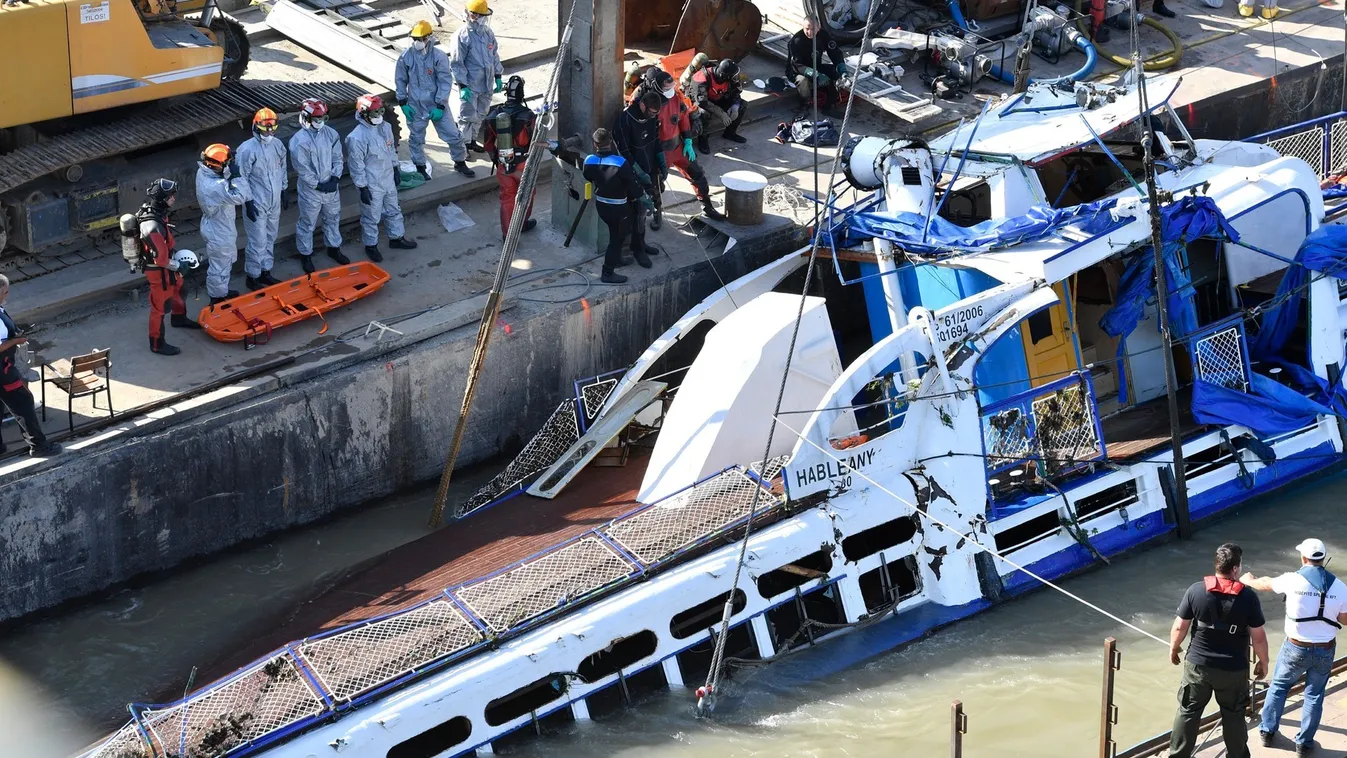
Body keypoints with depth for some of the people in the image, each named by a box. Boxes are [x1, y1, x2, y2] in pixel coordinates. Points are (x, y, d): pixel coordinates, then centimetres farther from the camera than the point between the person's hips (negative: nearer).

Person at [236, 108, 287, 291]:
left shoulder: (278, 145, 0)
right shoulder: (247, 150, -20)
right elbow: (241, 178, -16)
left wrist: (283, 191, 19)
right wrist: (248, 202, -16)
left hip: (274, 202, 7)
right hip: (257, 204, -7)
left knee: (270, 239, 18)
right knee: (258, 242, -2)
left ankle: (265, 272, 32)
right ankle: (252, 277, 11)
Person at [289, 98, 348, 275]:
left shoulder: (331, 134, -3)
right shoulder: (299, 141, -20)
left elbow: (337, 158, 2)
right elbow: (302, 169, -19)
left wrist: (335, 178, -12)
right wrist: (318, 185, -19)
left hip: (331, 187, 5)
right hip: (310, 191, -5)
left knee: (333, 219, 22)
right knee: (307, 224, 9)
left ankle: (334, 248, 41)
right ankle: (305, 255, 24)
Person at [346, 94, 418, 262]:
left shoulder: (385, 127, -5)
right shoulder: (357, 138, -29)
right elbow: (356, 165, -23)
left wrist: (396, 169, 18)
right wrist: (363, 188, -19)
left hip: (388, 179, 7)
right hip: (371, 185, -7)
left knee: (393, 211, 24)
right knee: (371, 217, 12)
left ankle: (397, 238, 44)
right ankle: (371, 245, 32)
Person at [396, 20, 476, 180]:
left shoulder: (439, 56, -14)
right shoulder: (405, 57, -9)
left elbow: (446, 82, -11)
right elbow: (400, 80, 3)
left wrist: (440, 106, -14)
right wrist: (403, 103, -1)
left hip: (437, 105, -1)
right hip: (415, 106, 1)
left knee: (452, 134, 5)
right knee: (416, 138, 14)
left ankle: (460, 162, 25)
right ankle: (420, 167, 33)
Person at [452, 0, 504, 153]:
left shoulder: (488, 32, 3)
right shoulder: (463, 36, -16)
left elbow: (495, 55, 14)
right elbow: (458, 63, -14)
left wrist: (498, 77, 13)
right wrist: (463, 86, -18)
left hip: (487, 83, 7)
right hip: (471, 85, -6)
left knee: (480, 114, 17)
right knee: (468, 116, -1)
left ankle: (472, 140, 32)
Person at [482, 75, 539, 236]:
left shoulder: (493, 115, -6)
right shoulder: (528, 116, -18)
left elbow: (489, 144, 3)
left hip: (503, 165, 2)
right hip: (523, 165, -2)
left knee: (507, 199, 13)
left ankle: (507, 233, 14)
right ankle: (523, 223, 40)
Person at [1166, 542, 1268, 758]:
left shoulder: (1196, 590, -12)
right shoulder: (1248, 597, -15)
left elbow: (1179, 627, -5)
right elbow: (1258, 636, -10)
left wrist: (1174, 648, 14)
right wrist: (1263, 662, 7)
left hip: (1198, 665, 1)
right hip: (1234, 669, -1)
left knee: (1188, 712, 15)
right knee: (1233, 715, 17)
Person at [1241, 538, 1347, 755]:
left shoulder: (1293, 580, -13)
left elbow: (1266, 584, 8)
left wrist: (1249, 580, 29)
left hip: (1296, 648, -1)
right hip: (1325, 651, 1)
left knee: (1278, 686, 22)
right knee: (1314, 695, 16)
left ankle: (1267, 731, 32)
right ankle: (1304, 743, 23)